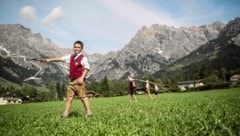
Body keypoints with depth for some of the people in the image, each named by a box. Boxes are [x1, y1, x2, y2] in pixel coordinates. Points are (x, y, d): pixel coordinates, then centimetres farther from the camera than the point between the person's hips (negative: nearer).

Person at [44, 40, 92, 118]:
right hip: (72, 80, 7)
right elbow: (60, 59, 20)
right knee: (69, 97, 9)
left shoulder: (83, 58, -6)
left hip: (79, 80, -7)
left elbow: (86, 69, -14)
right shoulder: (71, 57, 15)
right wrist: (50, 60, 18)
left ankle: (88, 112, -3)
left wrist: (82, 78, -24)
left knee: (83, 96, -9)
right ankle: (65, 114, 15)